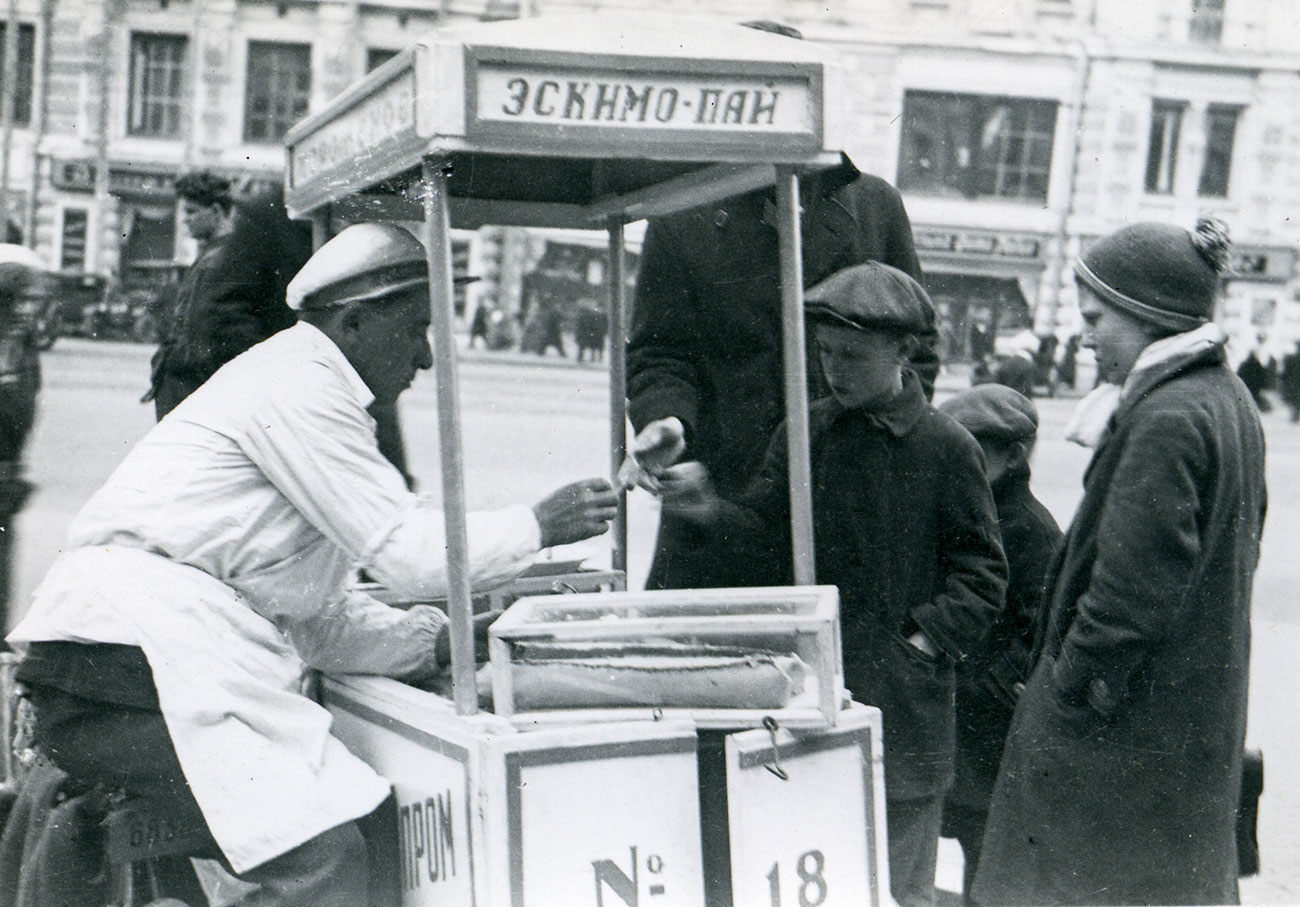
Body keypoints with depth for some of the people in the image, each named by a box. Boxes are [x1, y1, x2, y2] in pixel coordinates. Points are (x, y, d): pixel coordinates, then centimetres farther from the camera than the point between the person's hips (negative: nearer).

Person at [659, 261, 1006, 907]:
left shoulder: (946, 447, -4)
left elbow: (981, 570, -1)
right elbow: (762, 525, -1)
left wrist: (929, 640, -10)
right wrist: (709, 510, -20)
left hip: (903, 704, -3)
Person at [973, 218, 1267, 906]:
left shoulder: (1163, 419, -22)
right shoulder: (1228, 399, 9)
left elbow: (1132, 587, -26)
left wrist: (1071, 679, -15)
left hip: (1125, 721, -10)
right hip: (1203, 711, 10)